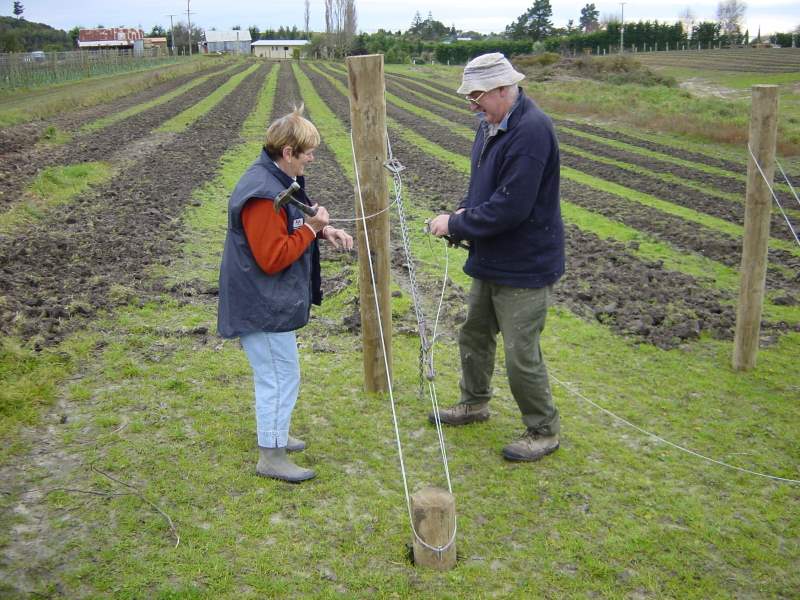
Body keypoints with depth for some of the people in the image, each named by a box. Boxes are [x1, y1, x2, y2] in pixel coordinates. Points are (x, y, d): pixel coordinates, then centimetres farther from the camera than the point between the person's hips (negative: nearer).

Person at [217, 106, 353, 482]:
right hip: (263, 306, -11)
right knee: (282, 377, -2)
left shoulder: (281, 180, 8)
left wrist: (323, 229, 2)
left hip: (272, 300, 11)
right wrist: (312, 228, -20)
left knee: (276, 373, 22)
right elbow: (272, 258, -28)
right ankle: (271, 457, 10)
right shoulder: (262, 195, -26)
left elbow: (289, 231, 21)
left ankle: (273, 434, 38)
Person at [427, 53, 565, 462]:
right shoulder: (491, 123, 6)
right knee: (474, 335, 23)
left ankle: (543, 433, 19)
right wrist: (463, 214, -1)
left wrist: (456, 224, -17)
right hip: (490, 260, 10)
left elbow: (509, 209, -29)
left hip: (524, 267, -10)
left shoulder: (531, 130, -25)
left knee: (521, 355, -1)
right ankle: (474, 403, 44)